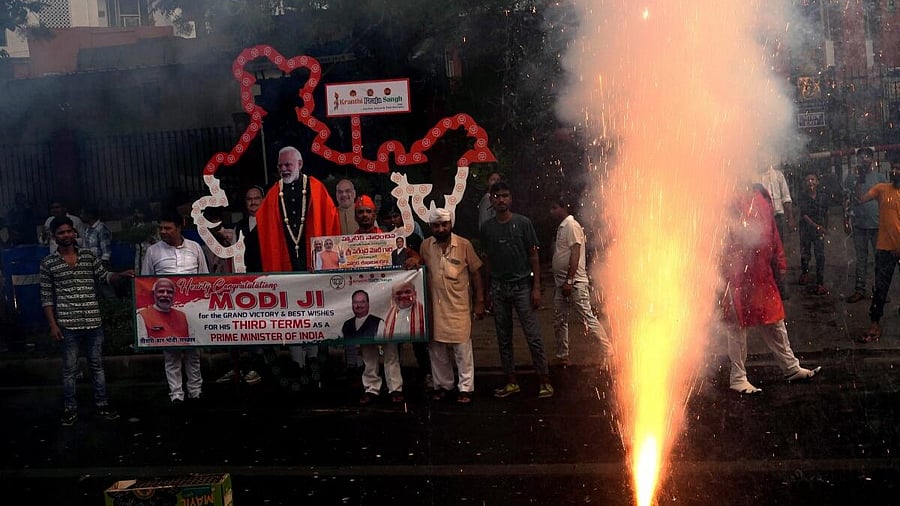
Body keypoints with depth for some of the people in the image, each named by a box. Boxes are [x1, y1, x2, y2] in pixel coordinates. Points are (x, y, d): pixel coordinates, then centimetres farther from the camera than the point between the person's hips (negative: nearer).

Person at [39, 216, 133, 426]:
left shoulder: (89, 256, 6)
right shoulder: (48, 263, 0)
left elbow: (104, 277, 6)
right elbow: (47, 297, 0)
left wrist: (122, 274, -15)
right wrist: (52, 325, -4)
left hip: (93, 322, 2)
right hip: (68, 325, -2)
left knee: (97, 365, 11)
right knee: (69, 369, 7)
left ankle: (102, 404, 22)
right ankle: (70, 409, 20)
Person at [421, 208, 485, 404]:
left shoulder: (464, 245, -5)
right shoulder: (425, 246, 3)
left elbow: (476, 273, 0)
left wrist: (479, 302, -2)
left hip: (459, 306, -3)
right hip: (435, 306, 3)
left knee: (462, 347, 0)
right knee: (437, 348, 10)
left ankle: (465, 388, 10)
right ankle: (442, 385, 25)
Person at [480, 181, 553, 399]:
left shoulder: (523, 223, -1)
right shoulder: (487, 227, 7)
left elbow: (533, 256, 0)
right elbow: (488, 260, 13)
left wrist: (536, 287, -6)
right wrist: (488, 290, 10)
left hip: (522, 285, -3)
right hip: (498, 288, 3)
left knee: (534, 337, -5)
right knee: (504, 338, 8)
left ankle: (545, 381, 4)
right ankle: (511, 382, 18)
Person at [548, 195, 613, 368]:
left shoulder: (572, 226, -11)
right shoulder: (562, 227, 18)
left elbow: (575, 254, -19)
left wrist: (569, 281, -23)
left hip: (574, 282, -10)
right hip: (562, 283, 10)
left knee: (588, 317, -7)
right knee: (559, 321, 11)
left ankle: (607, 350, 2)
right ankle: (562, 357, 19)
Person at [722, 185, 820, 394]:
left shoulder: (760, 198, 11)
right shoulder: (732, 199, -13)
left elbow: (772, 233, 18)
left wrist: (779, 263, 18)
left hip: (761, 273, 8)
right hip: (737, 275, -8)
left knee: (774, 320, 16)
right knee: (738, 324, 3)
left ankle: (791, 367, 29)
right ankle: (738, 377, 14)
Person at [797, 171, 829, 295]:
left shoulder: (823, 197, 0)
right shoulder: (802, 197, -6)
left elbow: (826, 214, 13)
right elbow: (804, 215, -13)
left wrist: (825, 228, 19)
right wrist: (816, 226, -21)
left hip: (819, 230, 0)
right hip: (805, 229, 0)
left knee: (820, 256, -7)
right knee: (804, 254, 8)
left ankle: (820, 283, -5)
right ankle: (805, 272, 38)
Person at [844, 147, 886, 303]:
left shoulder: (880, 177, 5)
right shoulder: (852, 177, 5)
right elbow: (847, 199, 5)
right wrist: (846, 220, -2)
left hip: (878, 224, 0)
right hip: (859, 224, 0)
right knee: (861, 258, 7)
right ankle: (859, 290, 11)